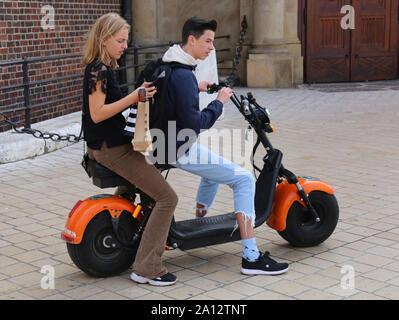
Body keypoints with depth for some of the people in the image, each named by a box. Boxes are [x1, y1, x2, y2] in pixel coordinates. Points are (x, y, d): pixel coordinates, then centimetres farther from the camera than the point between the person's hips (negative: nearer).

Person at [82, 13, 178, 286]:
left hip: (106, 146, 11)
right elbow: (97, 114, -25)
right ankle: (147, 269, -11)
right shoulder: (99, 70, -18)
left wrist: (139, 97, 13)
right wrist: (134, 97, -28)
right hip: (111, 148, -11)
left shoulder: (102, 68, 13)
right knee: (167, 198, -13)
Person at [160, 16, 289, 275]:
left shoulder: (169, 65, 9)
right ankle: (251, 257, -12)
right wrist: (219, 103, -15)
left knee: (215, 168, 34)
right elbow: (196, 123, -27)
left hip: (167, 142, 11)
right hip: (181, 150, -11)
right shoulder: (183, 76, -23)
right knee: (244, 179, -10)